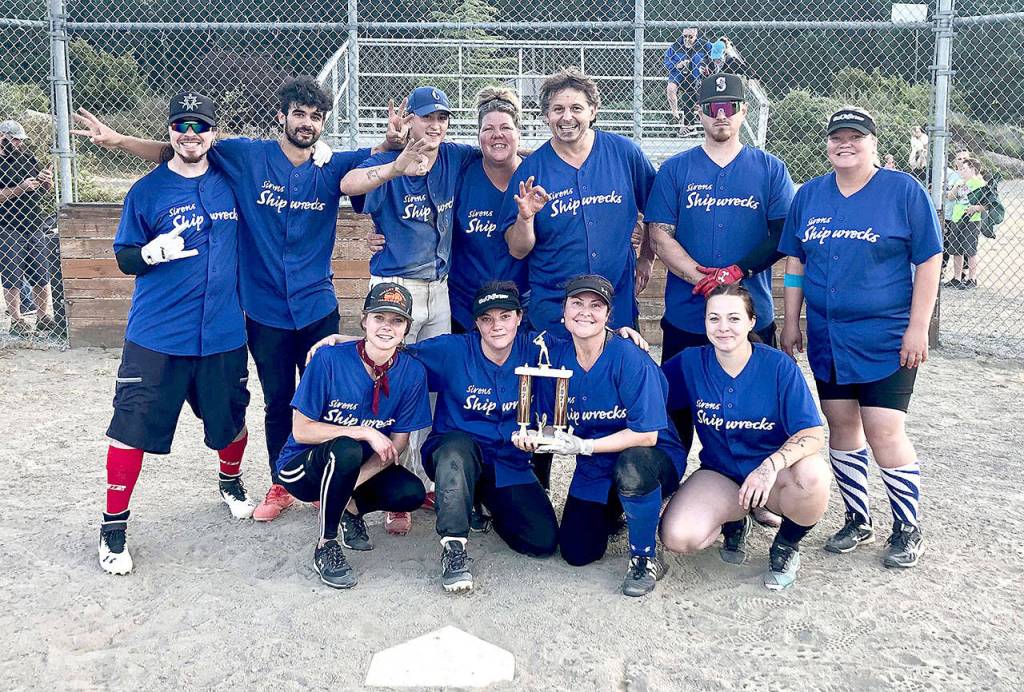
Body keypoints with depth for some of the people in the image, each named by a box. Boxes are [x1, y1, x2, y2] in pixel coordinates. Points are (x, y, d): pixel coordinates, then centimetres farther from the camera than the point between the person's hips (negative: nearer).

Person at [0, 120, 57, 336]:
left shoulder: (26, 155, 11)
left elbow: (48, 188, 16)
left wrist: (46, 179, -5)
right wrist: (19, 189, -22)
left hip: (34, 226, 5)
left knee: (41, 276, 7)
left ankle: (44, 318, 16)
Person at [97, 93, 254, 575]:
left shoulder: (230, 182, 7)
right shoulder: (147, 190, -1)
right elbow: (124, 259, 2)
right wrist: (152, 251, -19)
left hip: (223, 333, 3)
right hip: (156, 336, -2)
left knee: (230, 419, 13)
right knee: (132, 426, -5)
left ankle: (231, 484, 43)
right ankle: (114, 526, 10)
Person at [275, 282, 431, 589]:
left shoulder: (412, 372, -10)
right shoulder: (329, 360, -20)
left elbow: (397, 445, -7)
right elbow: (301, 431, -18)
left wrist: (348, 488, -20)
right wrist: (365, 432, -25)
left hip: (365, 469, 4)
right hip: (303, 469, -3)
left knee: (411, 493, -24)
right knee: (345, 450, -36)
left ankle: (352, 508, 9)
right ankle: (326, 546, -16)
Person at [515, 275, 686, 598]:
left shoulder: (629, 358, -24)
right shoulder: (555, 355, -7)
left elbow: (646, 435, -25)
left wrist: (583, 446, -31)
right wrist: (534, 439, -21)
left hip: (653, 459, -5)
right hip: (594, 469, 5)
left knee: (631, 465, -40)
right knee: (576, 554, -2)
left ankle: (645, 558, -14)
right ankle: (611, 512, 33)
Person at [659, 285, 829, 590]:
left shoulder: (778, 365, -15)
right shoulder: (690, 363, -6)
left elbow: (814, 433, -19)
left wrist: (771, 465, -37)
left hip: (775, 475, -1)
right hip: (721, 475, 2)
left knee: (812, 473, -37)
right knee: (677, 538, -26)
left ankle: (787, 546, -2)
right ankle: (735, 521, 12)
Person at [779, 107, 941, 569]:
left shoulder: (903, 190, -5)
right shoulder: (809, 195, 8)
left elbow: (929, 261, -5)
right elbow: (795, 261, 12)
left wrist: (917, 328, -10)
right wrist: (791, 322, 8)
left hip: (887, 339, -4)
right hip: (827, 337, 5)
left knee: (884, 433, -7)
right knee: (841, 427, 11)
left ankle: (908, 529, 13)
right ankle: (857, 520, 27)